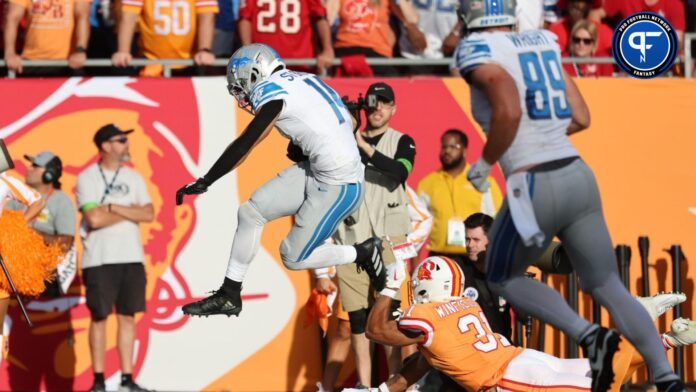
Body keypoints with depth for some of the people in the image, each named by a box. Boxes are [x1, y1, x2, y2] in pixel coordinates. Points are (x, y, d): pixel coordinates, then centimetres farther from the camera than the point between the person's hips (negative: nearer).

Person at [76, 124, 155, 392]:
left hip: (131, 257, 4)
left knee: (127, 317, 3)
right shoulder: (87, 178, -2)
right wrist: (131, 212, -5)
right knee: (99, 317, -2)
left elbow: (149, 215, 0)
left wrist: (113, 208, -9)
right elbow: (94, 219, -14)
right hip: (99, 259, -4)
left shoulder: (134, 178, 12)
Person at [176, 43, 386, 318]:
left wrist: (204, 183, -11)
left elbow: (244, 145, -16)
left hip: (338, 186, -9)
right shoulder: (302, 80, 10)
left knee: (293, 258, 1)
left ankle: (363, 254, 15)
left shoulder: (274, 92, -14)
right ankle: (228, 297, 14)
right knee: (250, 212, 6)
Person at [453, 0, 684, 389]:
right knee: (610, 288, 16)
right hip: (580, 178, 6)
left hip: (535, 187, -6)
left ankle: (587, 334, -3)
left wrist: (485, 162, -8)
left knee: (503, 279, 18)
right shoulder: (543, 42, 14)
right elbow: (581, 118, 15)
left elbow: (509, 111, -23)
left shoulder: (478, 51, -7)